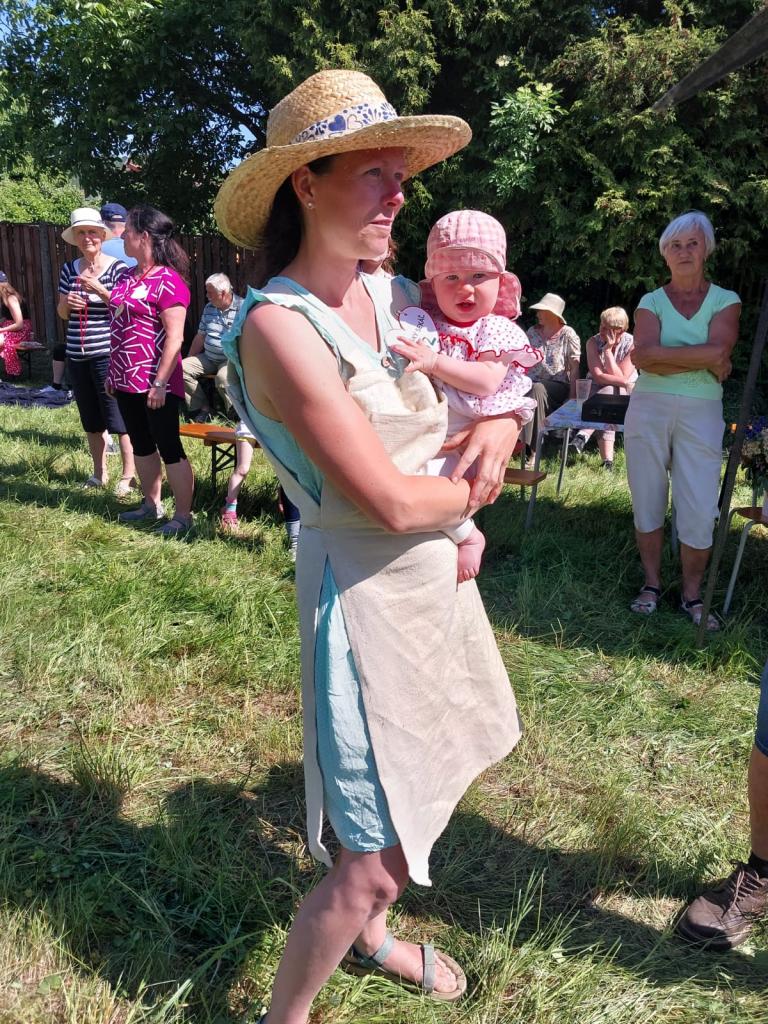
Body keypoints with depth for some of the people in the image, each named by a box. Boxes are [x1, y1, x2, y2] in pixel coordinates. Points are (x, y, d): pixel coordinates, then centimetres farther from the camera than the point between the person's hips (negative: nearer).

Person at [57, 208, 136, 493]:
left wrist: (100, 290, -21)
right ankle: (99, 473, 24)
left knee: (118, 417, -3)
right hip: (77, 356, 6)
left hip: (108, 354, -6)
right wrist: (67, 303, -6)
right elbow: (62, 314, 16)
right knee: (91, 418, 13)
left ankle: (128, 475, 6)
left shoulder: (117, 268, -5)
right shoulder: (69, 269, 10)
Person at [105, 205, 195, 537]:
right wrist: (113, 371, 19)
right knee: (141, 445, 17)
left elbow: (174, 337, -19)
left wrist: (160, 383, -22)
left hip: (155, 383, -9)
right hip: (127, 380, 9)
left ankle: (183, 515, 9)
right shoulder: (128, 277, 12)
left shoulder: (168, 282, -14)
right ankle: (151, 505, 31)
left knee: (169, 448, -1)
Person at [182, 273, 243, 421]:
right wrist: (189, 359, 18)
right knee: (182, 368, -10)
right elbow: (200, 336, 20)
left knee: (223, 377, -37)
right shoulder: (209, 308, 13)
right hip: (208, 358, 7)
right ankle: (202, 408, -5)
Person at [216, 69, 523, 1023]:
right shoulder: (280, 325, -20)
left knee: (424, 788, 23)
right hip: (366, 588, -8)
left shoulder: (394, 296, 3)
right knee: (376, 860, 1)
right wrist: (474, 489, -5)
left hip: (438, 569, 8)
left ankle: (370, 936, 50)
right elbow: (387, 501, -24)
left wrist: (499, 427, -5)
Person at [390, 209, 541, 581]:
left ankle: (469, 536, -3)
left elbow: (487, 382, -18)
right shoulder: (427, 324, 10)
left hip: (461, 438, -7)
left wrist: (434, 362, -25)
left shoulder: (496, 329, -3)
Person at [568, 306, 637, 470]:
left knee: (608, 393, -36)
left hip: (625, 392, -1)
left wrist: (608, 350, -21)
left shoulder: (631, 344, -12)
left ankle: (584, 435, -47)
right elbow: (598, 376, -16)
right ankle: (607, 460, -46)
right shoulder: (593, 342, -7)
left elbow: (621, 378, -19)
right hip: (597, 389, 1)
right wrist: (623, 381, -23)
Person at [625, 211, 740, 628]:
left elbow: (718, 351, -14)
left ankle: (692, 594, 12)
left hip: (701, 413, -1)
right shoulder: (651, 301, 6)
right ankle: (652, 584, 21)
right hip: (649, 408, 1)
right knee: (648, 502, 7)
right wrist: (703, 360, -13)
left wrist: (662, 355, -11)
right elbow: (642, 355, -13)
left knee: (699, 511, -3)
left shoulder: (725, 300, 6)